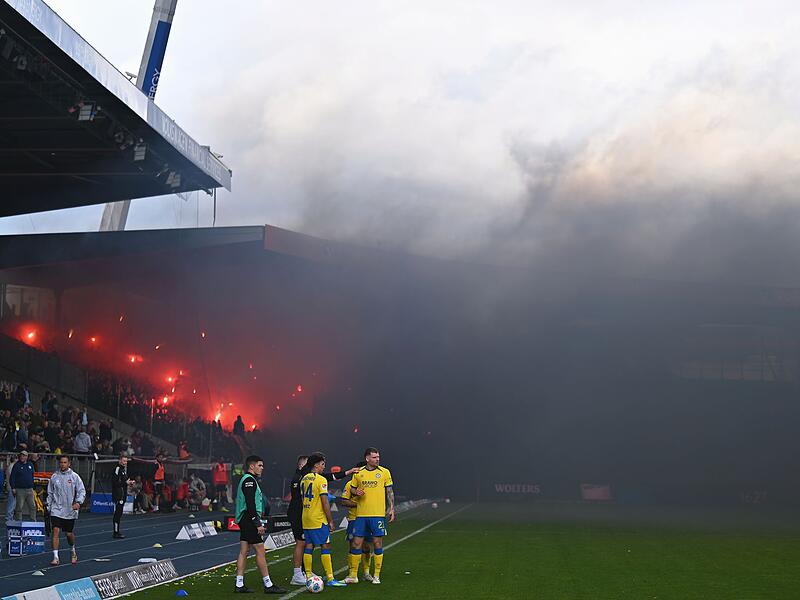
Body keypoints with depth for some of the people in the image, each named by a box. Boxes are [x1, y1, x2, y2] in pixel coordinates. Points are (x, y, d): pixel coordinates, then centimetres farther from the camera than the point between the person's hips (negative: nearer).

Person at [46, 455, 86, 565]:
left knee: (69, 533, 8)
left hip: (70, 511, -1)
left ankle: (72, 550, 38)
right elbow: (50, 493, 13)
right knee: (56, 531, -13)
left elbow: (82, 491, -3)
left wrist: (78, 502, -20)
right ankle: (55, 557, -11)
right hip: (56, 510, 1)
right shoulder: (54, 477, 5)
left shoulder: (74, 476, -1)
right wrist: (48, 507, 9)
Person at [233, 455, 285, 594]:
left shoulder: (246, 480, 19)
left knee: (244, 551, 8)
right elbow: (250, 504, -22)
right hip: (249, 519, -10)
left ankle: (239, 585, 9)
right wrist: (258, 524, -21)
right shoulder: (249, 480, -14)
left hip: (244, 520, 10)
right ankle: (268, 585, -4)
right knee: (260, 551, -7)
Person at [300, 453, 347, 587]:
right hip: (319, 520, -8)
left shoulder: (304, 479, 10)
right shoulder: (321, 480, -13)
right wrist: (330, 521, -9)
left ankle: (308, 577, 11)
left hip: (306, 519, 8)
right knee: (325, 546, -3)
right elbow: (325, 503, -15)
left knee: (309, 546, 9)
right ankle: (330, 579, -4)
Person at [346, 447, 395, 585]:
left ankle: (376, 576, 10)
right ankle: (353, 575, 11)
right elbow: (352, 488, 17)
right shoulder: (358, 473, 6)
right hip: (361, 514, 2)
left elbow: (390, 491, 6)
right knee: (356, 543, 2)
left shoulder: (384, 472, 2)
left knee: (377, 543, 0)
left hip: (378, 514, -2)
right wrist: (356, 492, -6)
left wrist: (392, 508, -1)